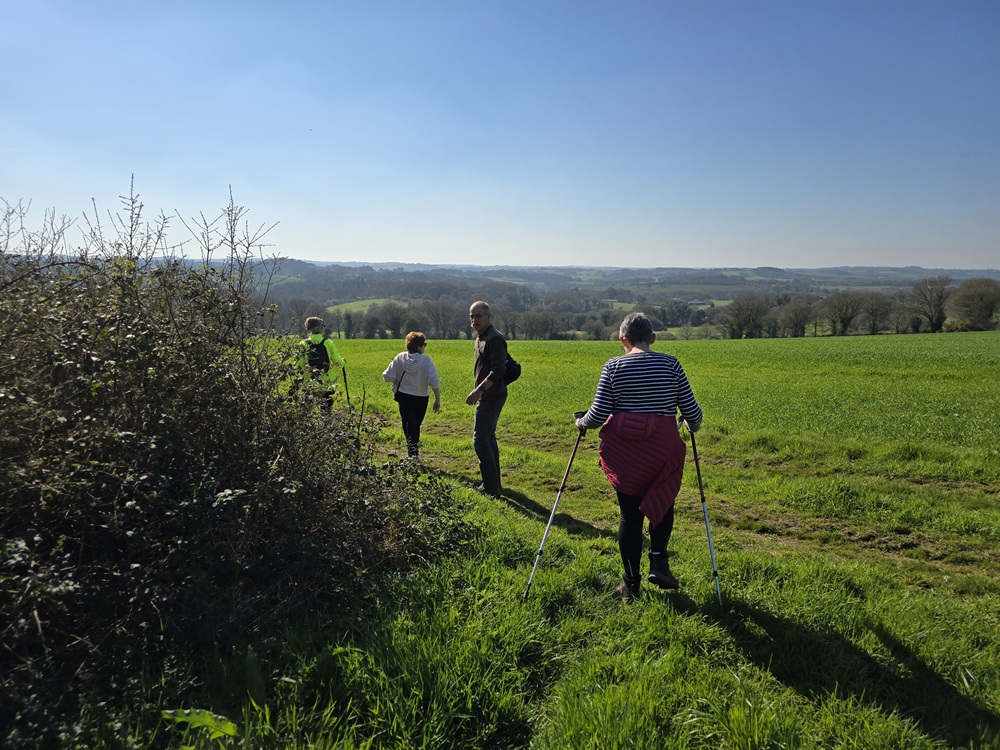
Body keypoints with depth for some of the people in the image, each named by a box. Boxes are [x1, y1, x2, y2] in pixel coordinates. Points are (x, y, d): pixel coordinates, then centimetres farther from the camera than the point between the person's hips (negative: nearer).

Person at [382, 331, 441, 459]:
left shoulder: (399, 358, -7)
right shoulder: (426, 360, -12)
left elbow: (387, 377, -8)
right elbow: (434, 381, -17)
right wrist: (437, 400, -11)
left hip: (404, 397, 0)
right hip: (421, 398, 0)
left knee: (409, 427, 3)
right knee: (416, 426, 19)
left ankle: (412, 453, -12)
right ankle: (414, 452, 29)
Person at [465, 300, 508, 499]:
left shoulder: (494, 338, -16)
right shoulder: (480, 338, 15)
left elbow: (498, 370, -24)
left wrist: (479, 390, -28)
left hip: (491, 397, -11)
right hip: (487, 396, 11)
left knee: (480, 440, -9)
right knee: (488, 439, 15)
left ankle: (492, 488, -3)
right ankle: (494, 484, 25)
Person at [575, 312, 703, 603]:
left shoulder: (613, 366, -1)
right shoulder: (670, 364, 1)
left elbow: (599, 413, -5)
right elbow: (691, 410, 3)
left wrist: (581, 423, 16)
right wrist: (693, 425, 25)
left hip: (623, 447, 0)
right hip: (663, 446, 0)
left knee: (629, 513, 9)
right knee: (662, 502, 23)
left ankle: (630, 583, 18)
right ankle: (658, 560, 6)